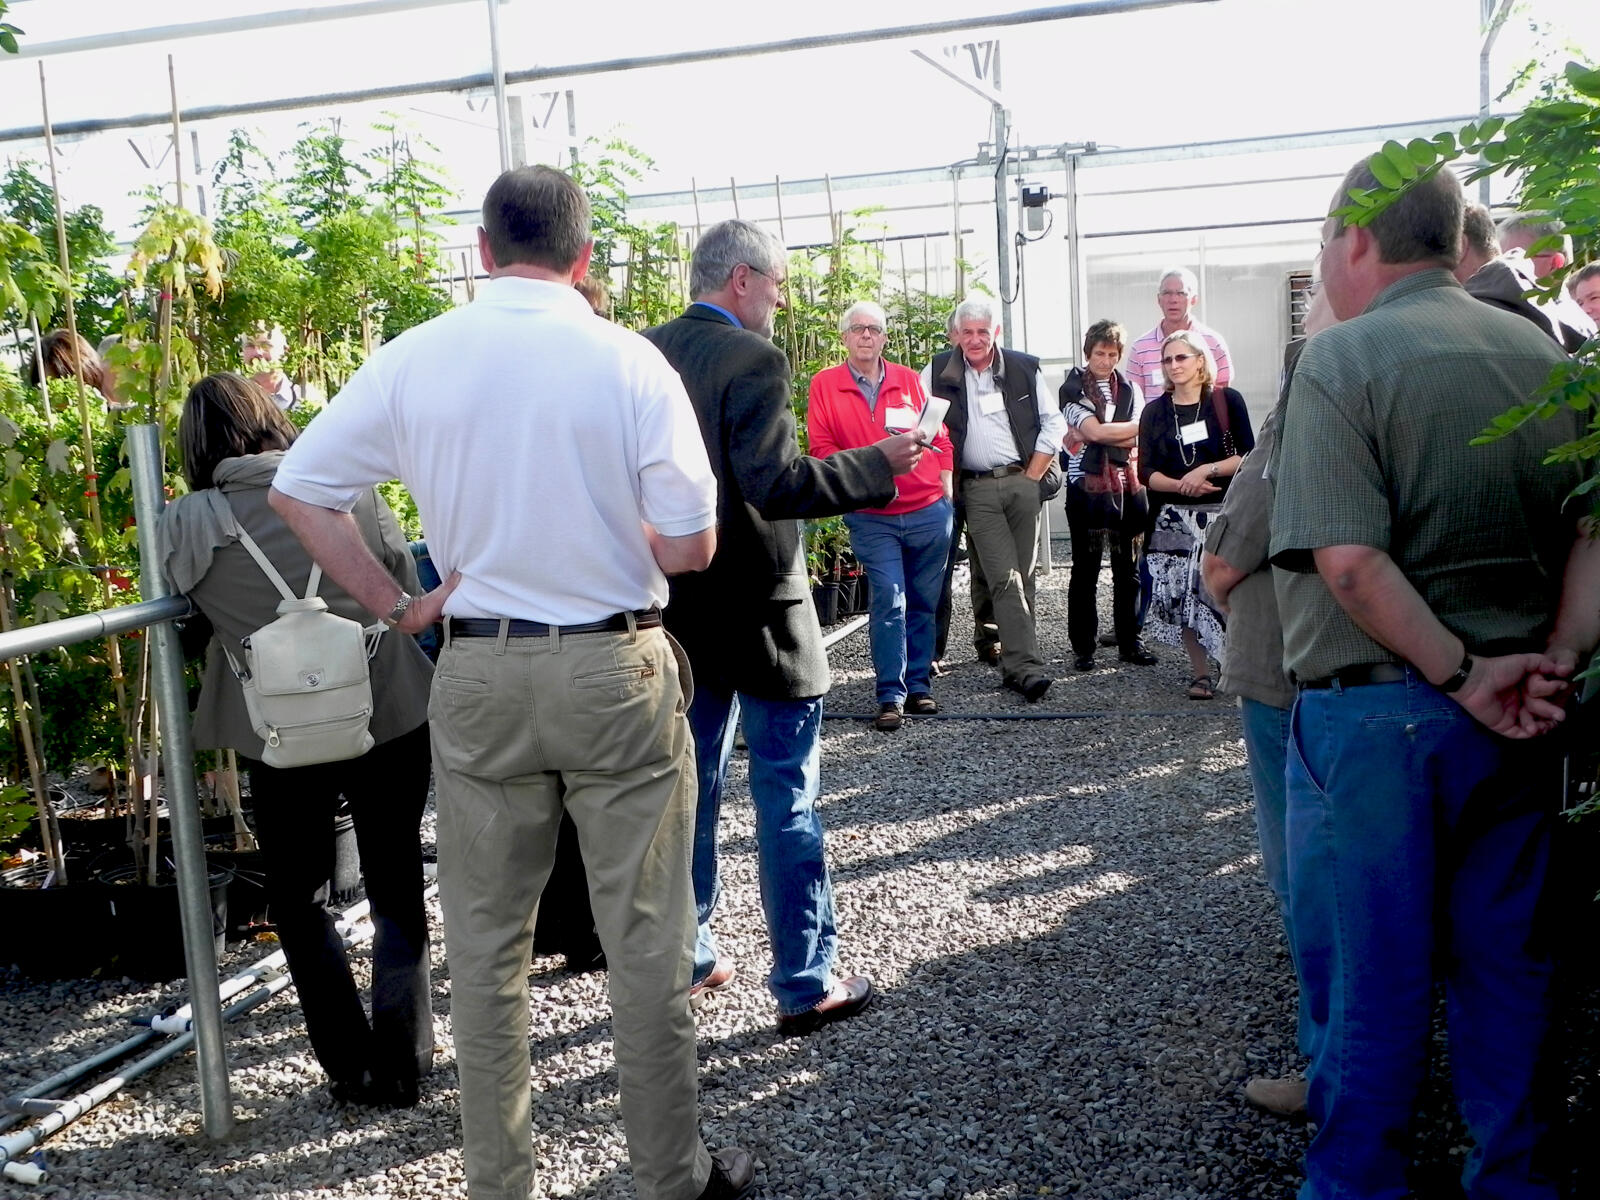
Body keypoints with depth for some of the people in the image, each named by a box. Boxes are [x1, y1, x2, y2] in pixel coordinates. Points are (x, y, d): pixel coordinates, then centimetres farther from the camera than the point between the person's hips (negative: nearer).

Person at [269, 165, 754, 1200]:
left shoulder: (412, 360, -1)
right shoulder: (630, 361, -8)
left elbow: (297, 489, 4)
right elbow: (692, 545, -7)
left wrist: (396, 604, 8)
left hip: (478, 674, 2)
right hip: (617, 669, -2)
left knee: (487, 941, 14)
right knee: (647, 936, 10)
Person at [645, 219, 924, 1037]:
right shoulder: (751, 359, -16)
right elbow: (775, 482, -26)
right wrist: (876, 464, -16)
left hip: (679, 614, 7)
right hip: (756, 614, -7)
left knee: (688, 788, 17)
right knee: (786, 800, 3)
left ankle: (684, 962, 28)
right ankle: (805, 985, 12)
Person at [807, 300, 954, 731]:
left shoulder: (908, 379, 10)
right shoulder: (825, 384, 3)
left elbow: (939, 436, 13)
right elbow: (822, 447, -1)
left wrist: (946, 488, 5)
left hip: (928, 510, 3)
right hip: (871, 517, -3)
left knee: (924, 602, 8)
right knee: (889, 602, -9)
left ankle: (918, 685, 20)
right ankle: (891, 696, -3)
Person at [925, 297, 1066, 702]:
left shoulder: (1025, 369, 6)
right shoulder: (938, 373, 4)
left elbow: (1053, 423, 9)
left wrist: (1032, 476, 1)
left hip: (1023, 482, 2)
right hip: (977, 490, -2)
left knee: (1023, 576, 4)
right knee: (1006, 579, -10)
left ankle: (1015, 659, 14)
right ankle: (1024, 664, -14)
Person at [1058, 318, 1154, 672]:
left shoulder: (1130, 389, 13)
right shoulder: (1072, 389, 2)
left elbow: (1134, 440, -2)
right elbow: (1095, 431, -12)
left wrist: (1089, 436, -10)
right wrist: (1139, 426, -5)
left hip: (1126, 486, 3)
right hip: (1086, 487, -3)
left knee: (1128, 568, 7)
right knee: (1085, 569, 2)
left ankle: (1130, 642, 15)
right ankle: (1083, 647, 9)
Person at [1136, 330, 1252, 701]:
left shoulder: (1227, 401, 2)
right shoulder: (1154, 411, 9)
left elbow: (1248, 457, -2)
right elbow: (1147, 472, 4)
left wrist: (1207, 470, -14)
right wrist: (1181, 486, -12)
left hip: (1224, 513, -2)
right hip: (1175, 519, 2)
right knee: (1182, 596, -2)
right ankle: (1199, 672, 9)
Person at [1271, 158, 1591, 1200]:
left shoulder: (1345, 356, -12)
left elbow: (1351, 559, -22)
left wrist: (1463, 673, -15)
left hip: (1377, 713, -6)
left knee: (1372, 972, 8)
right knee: (1508, 959, 18)